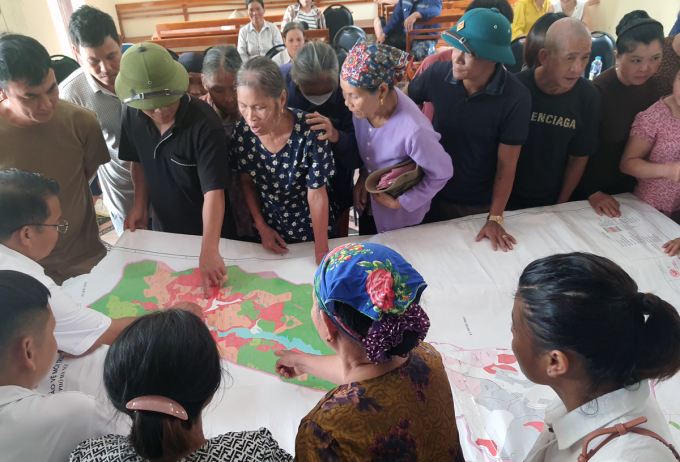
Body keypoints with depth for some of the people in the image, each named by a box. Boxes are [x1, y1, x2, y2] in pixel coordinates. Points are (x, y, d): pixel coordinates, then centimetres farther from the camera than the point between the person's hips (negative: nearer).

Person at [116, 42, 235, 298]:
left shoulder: (204, 123, -29)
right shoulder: (132, 114, -10)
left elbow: (214, 191, -33)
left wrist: (209, 250, -41)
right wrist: (140, 206, -4)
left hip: (208, 231, -5)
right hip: (163, 228, 5)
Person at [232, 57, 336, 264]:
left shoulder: (309, 132, -28)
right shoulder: (243, 131, -16)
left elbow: (317, 195, -22)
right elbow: (247, 182, 0)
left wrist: (321, 253, -18)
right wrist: (261, 227, -1)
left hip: (312, 228, -3)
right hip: (271, 229, 3)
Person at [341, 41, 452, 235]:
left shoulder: (413, 130, -38)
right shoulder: (363, 103, -20)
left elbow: (442, 173, -21)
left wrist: (400, 202, -16)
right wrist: (363, 175, -10)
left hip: (402, 219, -5)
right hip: (369, 204, 5)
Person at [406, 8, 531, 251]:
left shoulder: (516, 97, -22)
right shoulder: (437, 74, -18)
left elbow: (506, 164, -16)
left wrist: (495, 218, -15)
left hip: (482, 204, -1)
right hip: (434, 194, 2)